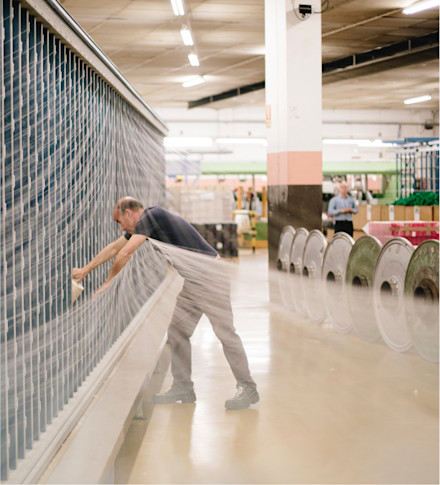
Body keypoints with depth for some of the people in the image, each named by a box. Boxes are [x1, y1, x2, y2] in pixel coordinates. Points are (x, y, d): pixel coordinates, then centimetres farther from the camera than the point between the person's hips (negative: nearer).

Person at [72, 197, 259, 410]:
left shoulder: (150, 216, -14)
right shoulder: (145, 223, 15)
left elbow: (125, 253, -17)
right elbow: (114, 248, 24)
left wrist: (108, 282, -5)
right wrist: (85, 270, 29)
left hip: (210, 276, -10)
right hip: (192, 280, 10)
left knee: (225, 332, -10)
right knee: (177, 332, 8)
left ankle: (248, 389, -5)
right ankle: (182, 387, 13)